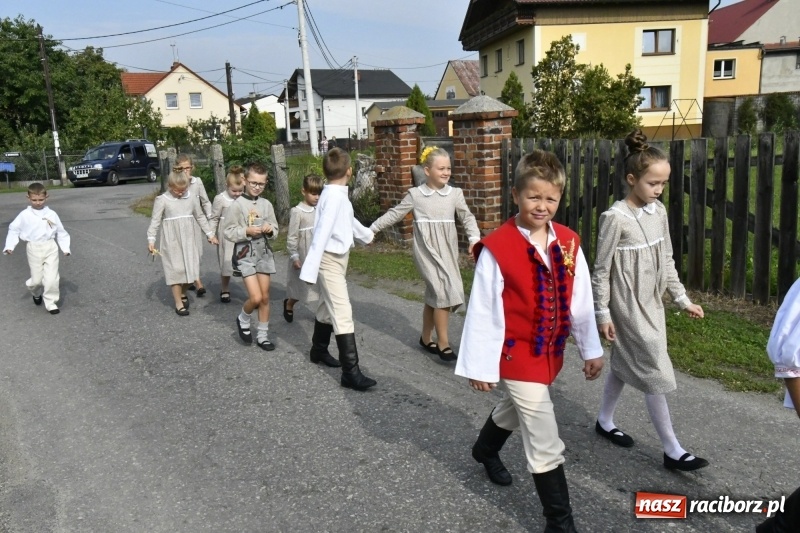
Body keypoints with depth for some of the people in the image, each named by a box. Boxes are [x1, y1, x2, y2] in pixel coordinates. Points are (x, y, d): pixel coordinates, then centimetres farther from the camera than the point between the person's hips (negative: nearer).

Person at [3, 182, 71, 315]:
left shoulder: (51, 214, 1)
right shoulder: (24, 215, -2)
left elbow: (61, 232, 7)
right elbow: (14, 230, 3)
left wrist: (65, 248, 3)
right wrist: (9, 246, -7)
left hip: (51, 248, 0)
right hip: (34, 249, 0)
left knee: (52, 278, -5)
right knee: (36, 279, 7)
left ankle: (51, 302, 9)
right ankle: (36, 293, 40)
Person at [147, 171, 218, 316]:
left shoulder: (190, 198, 3)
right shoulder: (162, 200, -8)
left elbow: (200, 217, 13)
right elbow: (155, 221, -8)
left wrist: (210, 234, 16)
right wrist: (151, 240, -15)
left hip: (188, 241, 4)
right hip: (171, 242, -4)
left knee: (189, 268, 7)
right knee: (176, 271, -1)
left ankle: (183, 293, 33)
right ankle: (178, 303, 7)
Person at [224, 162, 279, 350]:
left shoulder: (266, 204, 4)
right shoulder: (237, 204, -8)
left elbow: (275, 230, 10)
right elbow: (228, 232, -7)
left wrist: (270, 230, -11)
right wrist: (247, 231, -21)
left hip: (264, 253, 5)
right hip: (245, 254, -4)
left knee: (265, 297, 9)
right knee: (255, 298, -12)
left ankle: (262, 335, 22)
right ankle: (243, 319, 20)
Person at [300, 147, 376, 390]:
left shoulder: (336, 194, 10)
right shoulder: (334, 196, -21)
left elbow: (349, 221, 29)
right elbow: (322, 233, -26)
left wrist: (366, 235, 47)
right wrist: (310, 269, -29)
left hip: (337, 258, 10)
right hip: (330, 260, -10)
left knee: (328, 308, 23)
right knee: (343, 315, -12)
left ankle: (318, 350, 41)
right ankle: (351, 372, -12)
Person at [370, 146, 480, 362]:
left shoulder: (455, 193, 4)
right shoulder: (415, 194, -1)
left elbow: (467, 217, 5)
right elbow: (394, 214, 6)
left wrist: (474, 238, -12)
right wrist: (372, 229, 8)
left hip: (448, 251, 4)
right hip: (427, 250, -4)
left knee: (435, 295, 13)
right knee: (444, 290, -18)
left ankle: (426, 338, 30)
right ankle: (443, 342, -8)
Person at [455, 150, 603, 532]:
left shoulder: (568, 244, -3)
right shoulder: (497, 248, -21)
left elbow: (581, 300, 4)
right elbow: (483, 311, -16)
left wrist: (591, 348, 8)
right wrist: (479, 366, -13)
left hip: (550, 352, 7)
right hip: (516, 354, -7)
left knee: (516, 409, 30)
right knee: (545, 444, -1)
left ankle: (485, 450, 59)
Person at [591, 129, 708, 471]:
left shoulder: (658, 211, 2)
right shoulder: (615, 218, -19)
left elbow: (666, 261, 11)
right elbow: (601, 270, -14)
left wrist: (682, 299, 10)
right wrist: (602, 313, -12)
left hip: (651, 304, 7)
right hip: (628, 308, -7)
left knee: (625, 366, 19)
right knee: (655, 374, -2)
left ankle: (605, 422, 37)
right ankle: (673, 451, 10)